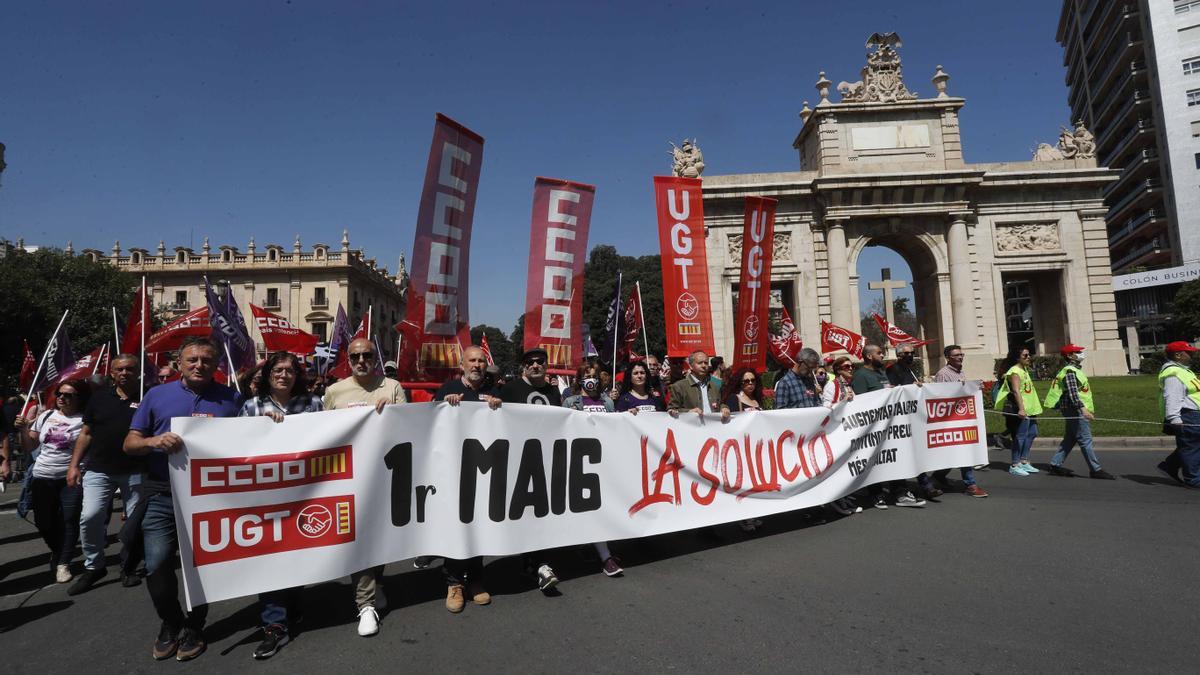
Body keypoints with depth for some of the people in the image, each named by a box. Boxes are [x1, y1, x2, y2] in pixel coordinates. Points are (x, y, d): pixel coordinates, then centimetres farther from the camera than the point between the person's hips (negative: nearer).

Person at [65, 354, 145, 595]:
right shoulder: (100, 396, 5)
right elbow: (86, 433, 11)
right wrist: (74, 465, 6)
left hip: (135, 471, -2)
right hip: (98, 470, 2)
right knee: (90, 517, -8)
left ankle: (128, 567, 22)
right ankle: (93, 566, 12)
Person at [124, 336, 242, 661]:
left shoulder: (231, 399, 4)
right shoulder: (157, 395, 5)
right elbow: (130, 443, 4)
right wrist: (154, 441, -16)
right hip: (162, 494, 1)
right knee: (157, 564, 0)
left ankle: (193, 627, 29)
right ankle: (170, 622, 26)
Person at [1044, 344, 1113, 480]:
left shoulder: (1075, 370, 18)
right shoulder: (1069, 371, -14)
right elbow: (1072, 393, -24)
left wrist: (1086, 409, 26)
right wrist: (1083, 408, -33)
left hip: (1076, 410, 11)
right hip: (1074, 409, -11)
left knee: (1070, 439, 12)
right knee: (1085, 439, -7)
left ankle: (1055, 465, 15)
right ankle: (1096, 470, -5)